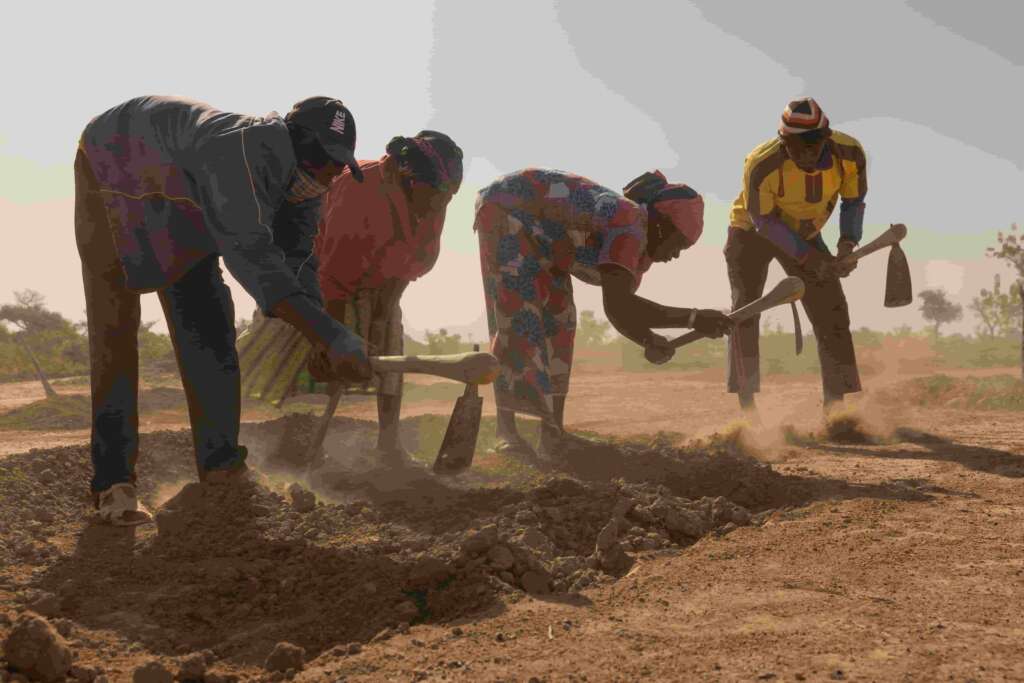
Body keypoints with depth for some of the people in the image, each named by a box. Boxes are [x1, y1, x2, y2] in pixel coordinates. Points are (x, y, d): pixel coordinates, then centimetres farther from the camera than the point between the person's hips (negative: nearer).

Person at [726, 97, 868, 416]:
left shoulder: (849, 154, -26)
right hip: (752, 232, -3)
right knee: (745, 312, -12)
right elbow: (764, 222, -25)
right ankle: (746, 405, -7)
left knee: (831, 313, -4)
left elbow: (854, 201, -7)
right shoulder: (761, 165, -36)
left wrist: (848, 246, -23)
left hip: (804, 236, 3)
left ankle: (835, 404, 2)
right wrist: (810, 260, -30)